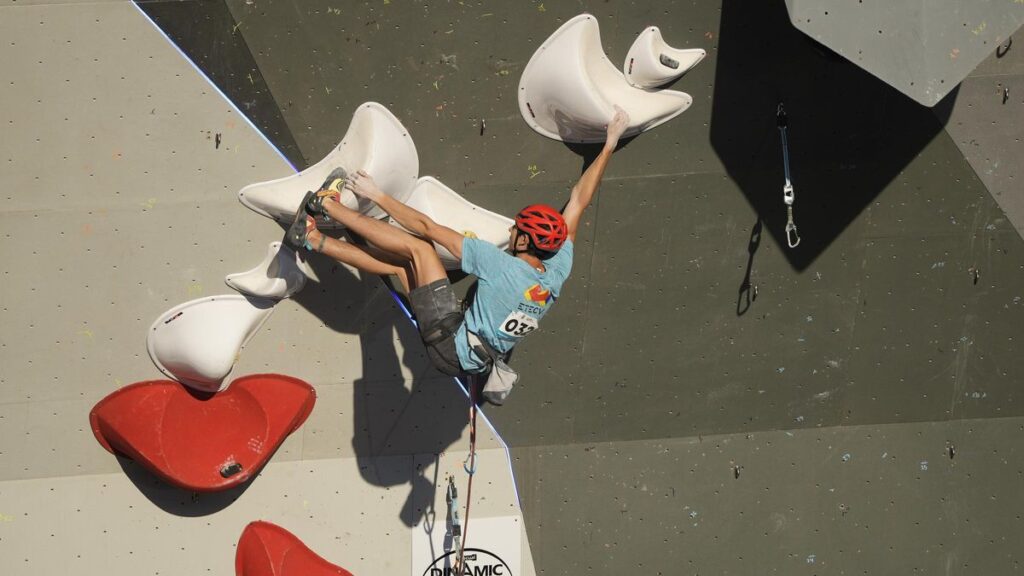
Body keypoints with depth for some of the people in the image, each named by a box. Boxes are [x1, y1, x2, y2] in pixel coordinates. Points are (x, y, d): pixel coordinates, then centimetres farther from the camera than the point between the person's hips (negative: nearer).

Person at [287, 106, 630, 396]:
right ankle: (315, 241, 9)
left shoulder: (500, 264, -26)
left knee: (417, 247, -11)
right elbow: (579, 202, 1)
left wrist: (378, 196, -10)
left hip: (451, 348, -8)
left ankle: (330, 206, -3)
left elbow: (428, 228, -20)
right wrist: (609, 145, 8)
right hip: (477, 362, 8)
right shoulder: (558, 271, -8)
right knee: (401, 263, 6)